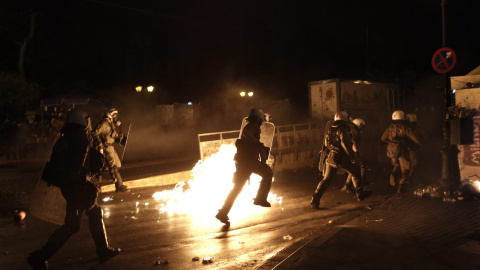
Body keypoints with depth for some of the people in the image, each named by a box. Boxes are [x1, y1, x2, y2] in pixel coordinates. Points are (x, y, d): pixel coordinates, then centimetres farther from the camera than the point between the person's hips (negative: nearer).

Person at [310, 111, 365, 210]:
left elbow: (325, 143, 19)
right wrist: (352, 155, -15)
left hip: (331, 157, 6)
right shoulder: (343, 130, -10)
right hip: (342, 157, -6)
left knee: (326, 180, 9)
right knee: (355, 172, 19)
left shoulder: (330, 130, 12)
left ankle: (315, 199, -3)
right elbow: (345, 143, -22)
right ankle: (359, 194, 25)